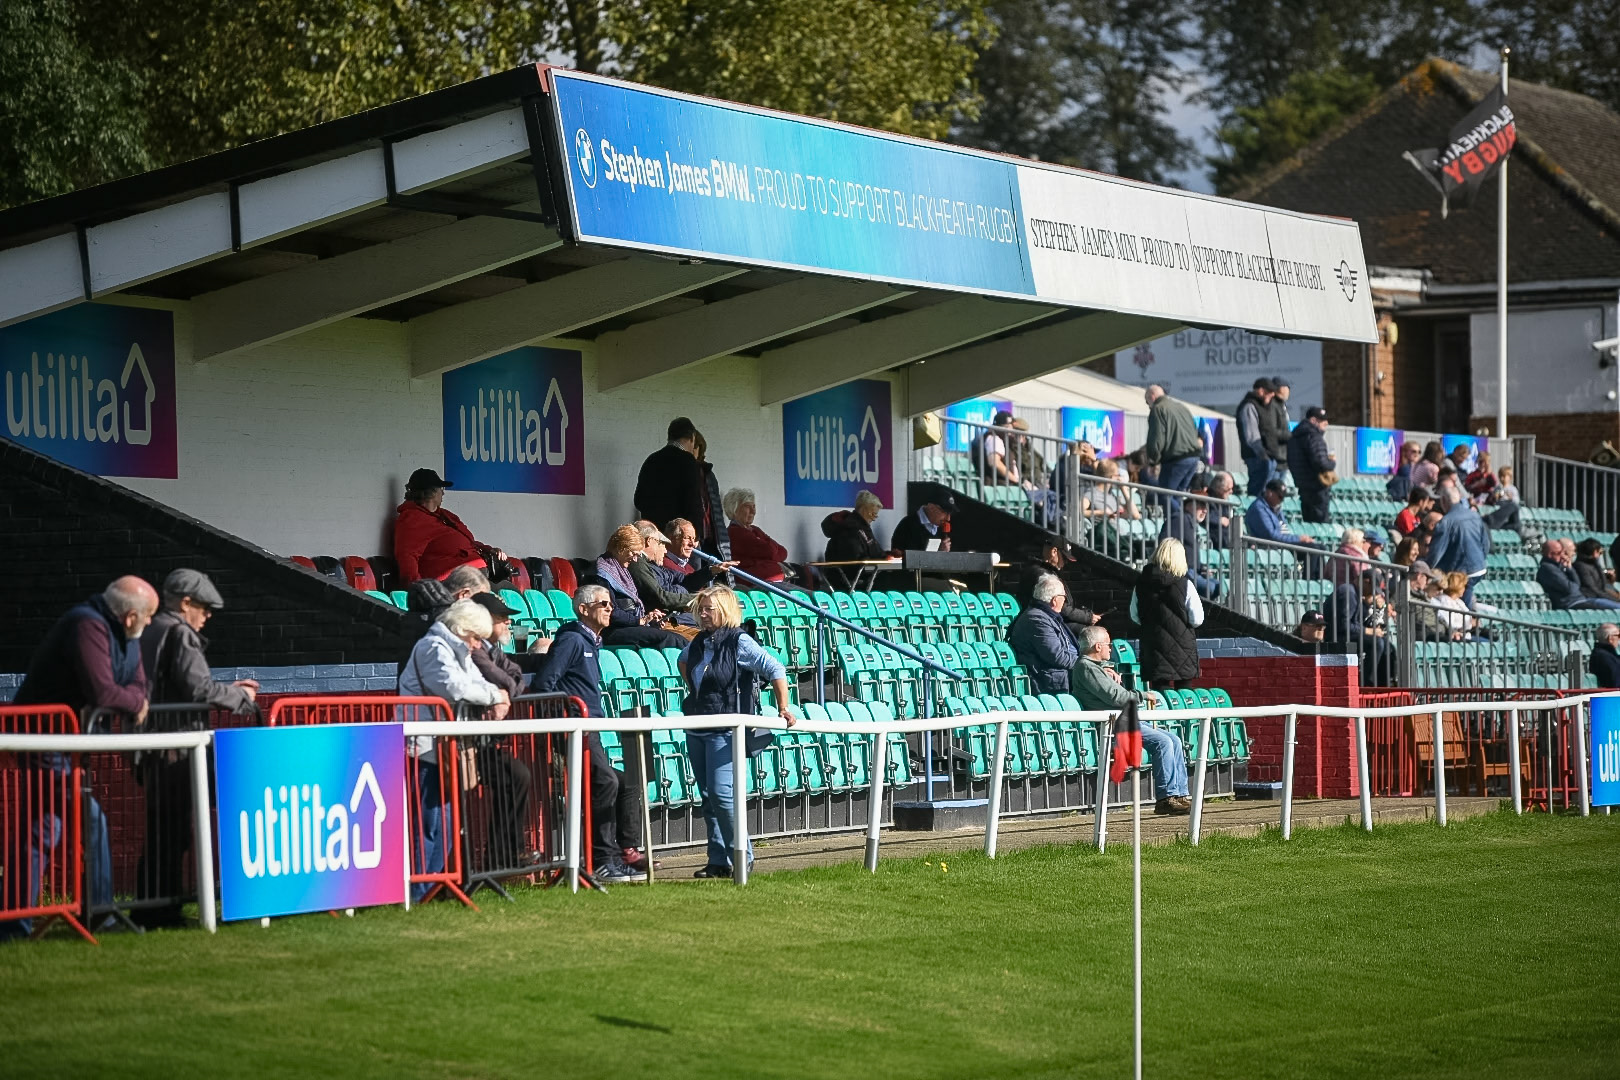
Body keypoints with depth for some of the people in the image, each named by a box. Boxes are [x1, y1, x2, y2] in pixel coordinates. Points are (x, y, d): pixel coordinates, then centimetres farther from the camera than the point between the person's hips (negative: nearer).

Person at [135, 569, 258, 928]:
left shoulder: (151, 632, 20)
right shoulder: (179, 633, -10)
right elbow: (197, 687, -18)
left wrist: (228, 691, 23)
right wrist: (238, 696, -3)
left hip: (151, 750, 10)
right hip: (175, 748, -10)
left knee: (160, 830, 13)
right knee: (172, 831, -6)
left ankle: (150, 909, 15)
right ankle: (162, 908, -5)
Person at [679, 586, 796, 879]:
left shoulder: (739, 642, -11)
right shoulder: (700, 641, 12)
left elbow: (775, 670, -13)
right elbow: (683, 660, 36)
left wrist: (783, 709, -14)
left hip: (725, 731, -8)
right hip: (696, 730, 8)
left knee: (722, 794, -15)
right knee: (708, 797, 8)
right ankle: (718, 861, 11)